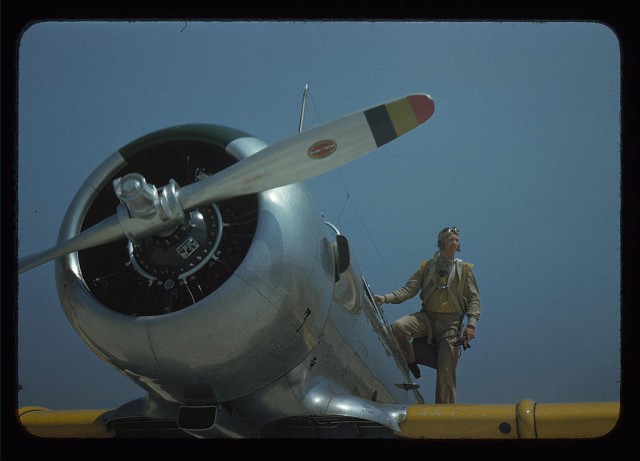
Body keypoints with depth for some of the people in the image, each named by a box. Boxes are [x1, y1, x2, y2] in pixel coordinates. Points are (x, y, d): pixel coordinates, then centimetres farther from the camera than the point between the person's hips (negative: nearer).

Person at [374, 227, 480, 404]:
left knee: (446, 371, -9)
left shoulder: (464, 270, 7)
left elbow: (474, 299, 5)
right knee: (398, 326, -27)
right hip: (427, 317, 1)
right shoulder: (426, 267, 9)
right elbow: (408, 290, 4)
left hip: (451, 323, -1)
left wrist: (471, 324, -9)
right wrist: (386, 298, -13)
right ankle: (410, 365, -6)